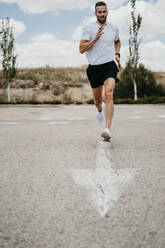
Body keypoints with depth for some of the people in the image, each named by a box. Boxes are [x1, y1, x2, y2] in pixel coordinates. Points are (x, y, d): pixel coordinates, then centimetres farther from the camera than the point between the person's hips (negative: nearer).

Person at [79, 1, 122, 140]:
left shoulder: (114, 28, 10)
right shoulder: (88, 28, 0)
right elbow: (81, 49, -8)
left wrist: (117, 54, 15)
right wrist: (95, 38, -18)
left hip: (110, 66, 0)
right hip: (94, 67, 0)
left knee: (108, 95, -22)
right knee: (97, 99, 13)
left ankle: (108, 129, -31)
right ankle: (100, 110, 52)